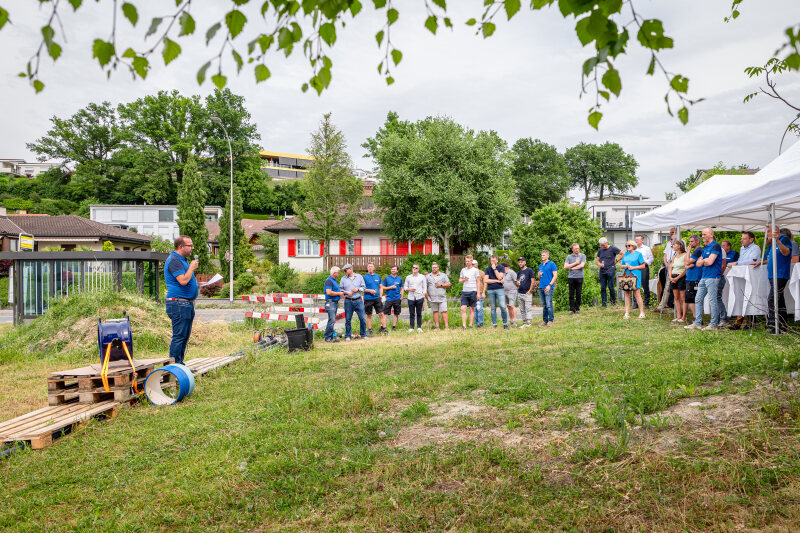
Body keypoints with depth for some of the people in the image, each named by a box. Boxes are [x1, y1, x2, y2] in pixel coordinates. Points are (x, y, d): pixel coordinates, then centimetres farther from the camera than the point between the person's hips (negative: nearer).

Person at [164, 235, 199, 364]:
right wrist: (192, 267, -13)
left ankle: (180, 363, 20)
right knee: (179, 336, -8)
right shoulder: (174, 261, -14)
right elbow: (183, 281, -24)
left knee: (185, 335, 13)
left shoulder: (183, 260, 18)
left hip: (187, 303, 10)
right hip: (178, 304, -10)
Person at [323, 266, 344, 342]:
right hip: (331, 302, -10)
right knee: (331, 320, -12)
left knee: (332, 320, 11)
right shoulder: (329, 281, -13)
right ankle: (328, 337, -6)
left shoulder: (334, 280, 19)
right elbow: (329, 292, -22)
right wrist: (338, 293, -13)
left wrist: (341, 292, 14)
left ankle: (332, 336, 14)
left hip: (335, 302, 10)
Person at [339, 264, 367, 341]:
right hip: (348, 301, 0)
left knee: (362, 318, -1)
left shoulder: (359, 277, 8)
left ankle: (363, 334, 13)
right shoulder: (343, 279, 9)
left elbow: (364, 287, 8)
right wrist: (346, 292, -9)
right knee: (348, 319, 2)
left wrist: (358, 289, -9)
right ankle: (347, 336, 12)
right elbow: (340, 289, 8)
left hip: (358, 300, 0)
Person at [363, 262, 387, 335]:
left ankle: (383, 328, 3)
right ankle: (369, 330, 13)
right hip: (368, 299, -3)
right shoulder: (365, 277, -1)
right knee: (369, 315, 6)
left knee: (381, 314, -3)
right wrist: (369, 290, -16)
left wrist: (380, 295, 5)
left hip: (377, 298, 3)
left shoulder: (378, 276, 11)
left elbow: (380, 287, 17)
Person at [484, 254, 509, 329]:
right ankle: (494, 325, 9)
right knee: (493, 308, 3)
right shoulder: (487, 269, 9)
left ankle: (505, 324, -1)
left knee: (503, 306, -12)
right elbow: (485, 280, -3)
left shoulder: (501, 267, 6)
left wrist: (494, 269, -7)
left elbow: (499, 277, -9)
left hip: (499, 289, -2)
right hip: (490, 290, 2)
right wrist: (497, 281, -6)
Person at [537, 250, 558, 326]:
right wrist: (539, 275, 2)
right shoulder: (540, 265, 18)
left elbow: (555, 276, -7)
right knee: (544, 305, 10)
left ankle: (550, 320, -3)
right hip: (541, 287, 6)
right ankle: (545, 320, 15)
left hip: (548, 287, -6)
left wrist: (549, 285, -15)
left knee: (549, 305, -9)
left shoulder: (552, 264, -2)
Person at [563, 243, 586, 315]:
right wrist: (575, 263, -5)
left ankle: (577, 309, 10)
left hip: (579, 277, -1)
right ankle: (572, 309, 3)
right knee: (571, 294, -1)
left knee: (578, 294, 1)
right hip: (571, 277, 1)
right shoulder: (569, 257, 9)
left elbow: (582, 265, -8)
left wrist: (572, 268, -3)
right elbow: (565, 266, -3)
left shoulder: (582, 256, 7)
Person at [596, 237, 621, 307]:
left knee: (610, 287, -6)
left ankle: (613, 301, 10)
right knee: (602, 288, 3)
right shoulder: (600, 250, 13)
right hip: (602, 271, 5)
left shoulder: (613, 248, -3)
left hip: (610, 270, -5)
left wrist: (617, 260, -3)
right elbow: (597, 260, 19)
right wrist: (599, 264, -2)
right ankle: (604, 303, 6)